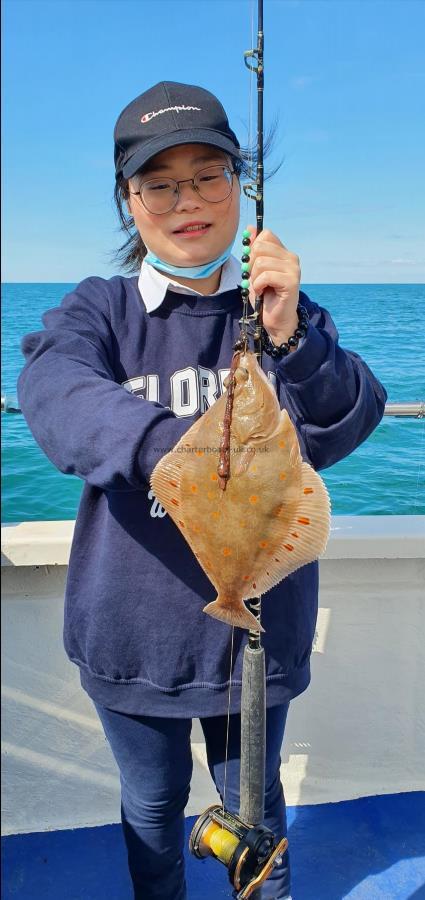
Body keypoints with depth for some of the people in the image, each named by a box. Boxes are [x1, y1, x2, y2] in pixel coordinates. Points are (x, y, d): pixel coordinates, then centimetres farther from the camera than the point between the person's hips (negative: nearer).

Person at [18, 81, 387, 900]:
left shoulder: (285, 308, -3)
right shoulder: (99, 308, -7)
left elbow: (341, 431, -16)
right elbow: (54, 394, -29)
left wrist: (290, 340, -35)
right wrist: (171, 443, -49)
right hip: (135, 628, 0)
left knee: (254, 800, 22)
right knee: (152, 804, 23)